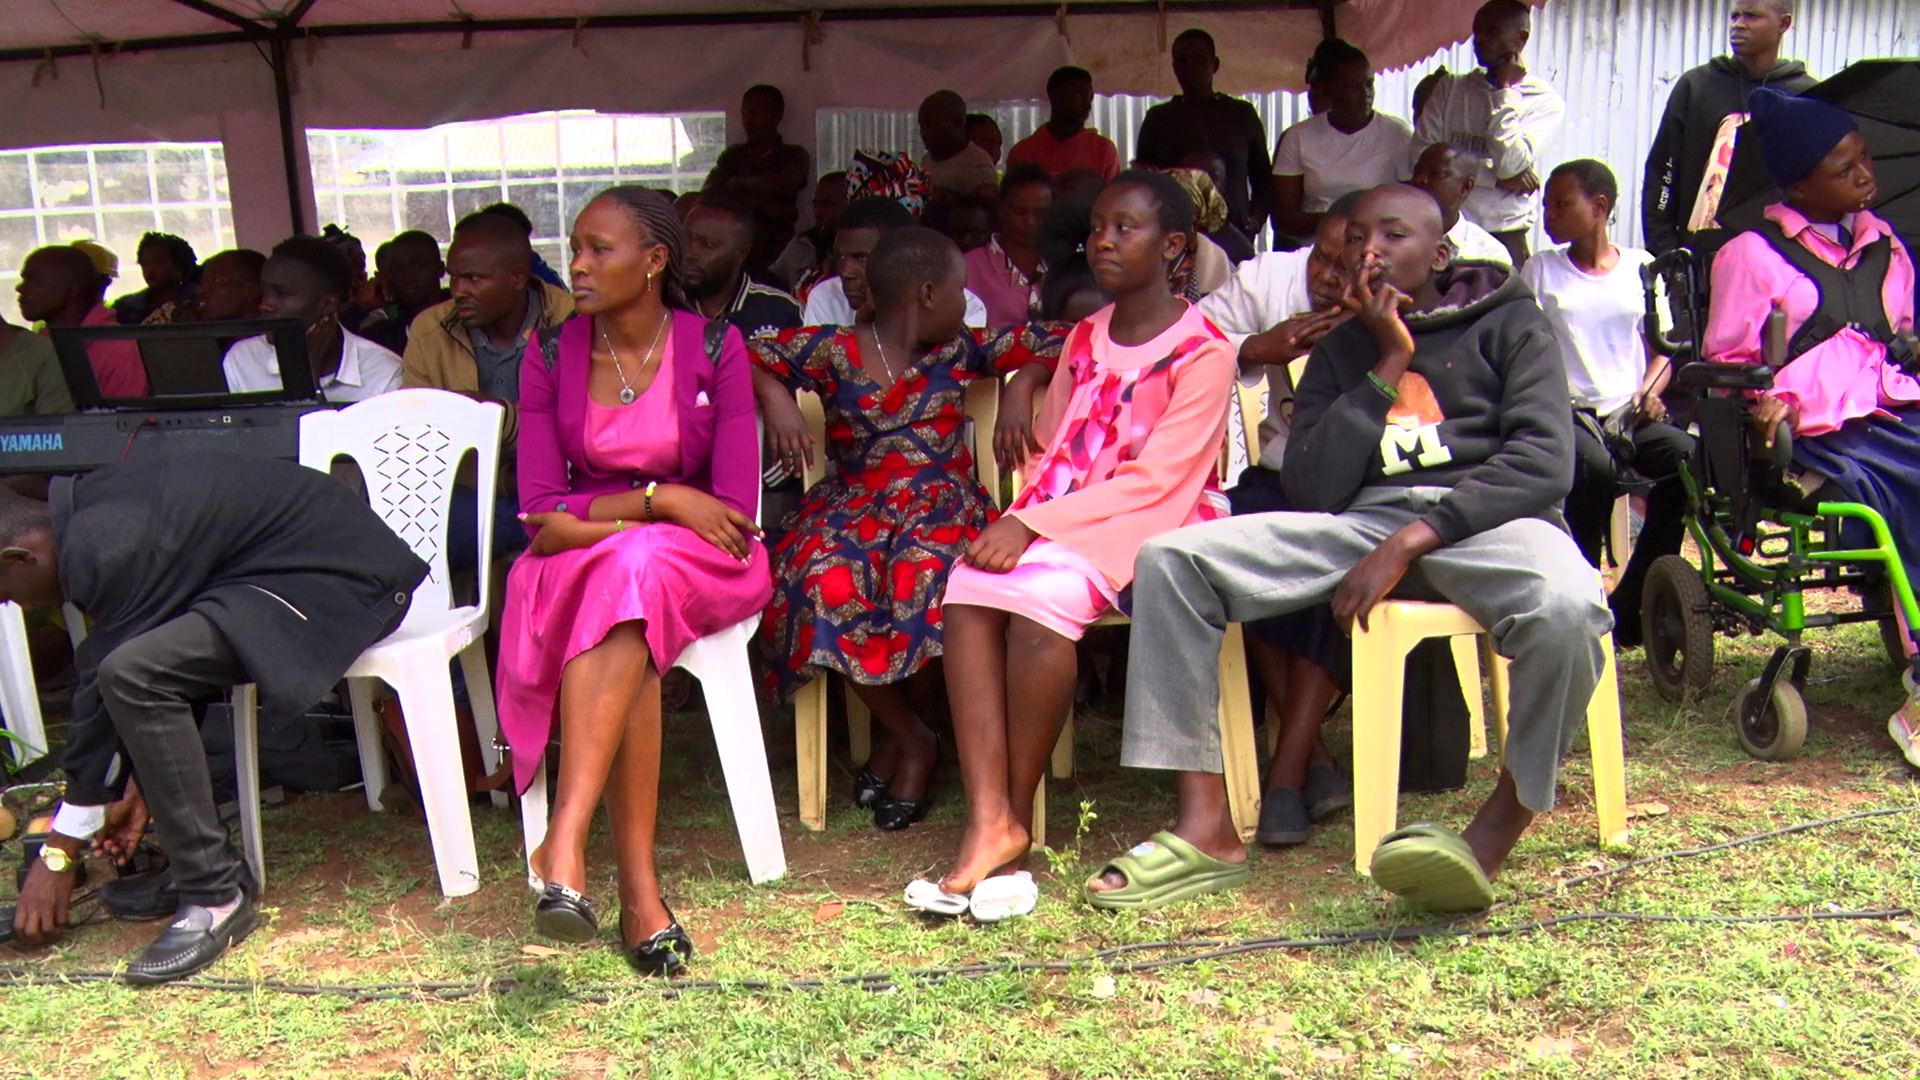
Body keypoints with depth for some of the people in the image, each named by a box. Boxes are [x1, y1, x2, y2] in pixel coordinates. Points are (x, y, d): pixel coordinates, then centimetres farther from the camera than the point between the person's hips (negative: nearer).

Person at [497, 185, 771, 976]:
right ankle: (639, 893, -32)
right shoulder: (551, 357, 4)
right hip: (576, 570, 2)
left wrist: (593, 521, -13)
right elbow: (541, 518, -3)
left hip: (697, 564, -1)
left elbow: (735, 513, -8)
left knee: (629, 571, -36)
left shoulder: (715, 350, -2)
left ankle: (565, 845, -41)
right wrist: (660, 500, -14)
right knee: (630, 652, -33)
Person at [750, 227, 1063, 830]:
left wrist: (1020, 386, -3)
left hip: (944, 508, 0)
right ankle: (913, 739, -9)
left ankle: (902, 738, -8)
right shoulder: (833, 352, 4)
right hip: (855, 509, 0)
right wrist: (775, 398, -15)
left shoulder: (959, 352, 11)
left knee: (929, 579, -34)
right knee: (829, 585, -32)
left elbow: (1051, 344, 15)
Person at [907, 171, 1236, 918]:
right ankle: (987, 817, -30)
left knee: (1041, 592, -33)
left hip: (1152, 526, -6)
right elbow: (1049, 454, 15)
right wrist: (1020, 524, -6)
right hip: (1061, 525, 6)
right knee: (969, 587, -24)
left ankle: (1016, 813, -17)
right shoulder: (1084, 339, 18)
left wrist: (1034, 527, -22)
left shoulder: (1203, 353, -4)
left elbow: (1156, 478, -15)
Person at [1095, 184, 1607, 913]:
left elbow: (1545, 462, -8)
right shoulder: (1341, 348, 19)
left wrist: (1410, 542, -18)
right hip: (1363, 522, 3)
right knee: (1170, 558, -16)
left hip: (1486, 518, -3)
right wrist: (1388, 366, 0)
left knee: (1567, 608, -39)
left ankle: (1499, 831, -17)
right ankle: (1208, 831, -20)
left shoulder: (1508, 324, 9)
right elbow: (1312, 491, 4)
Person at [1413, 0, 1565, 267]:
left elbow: (1512, 163, -15)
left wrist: (1505, 90, -6)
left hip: (1505, 238, -2)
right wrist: (1494, 177, -9)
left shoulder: (1545, 101, 1)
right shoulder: (1450, 87, 11)